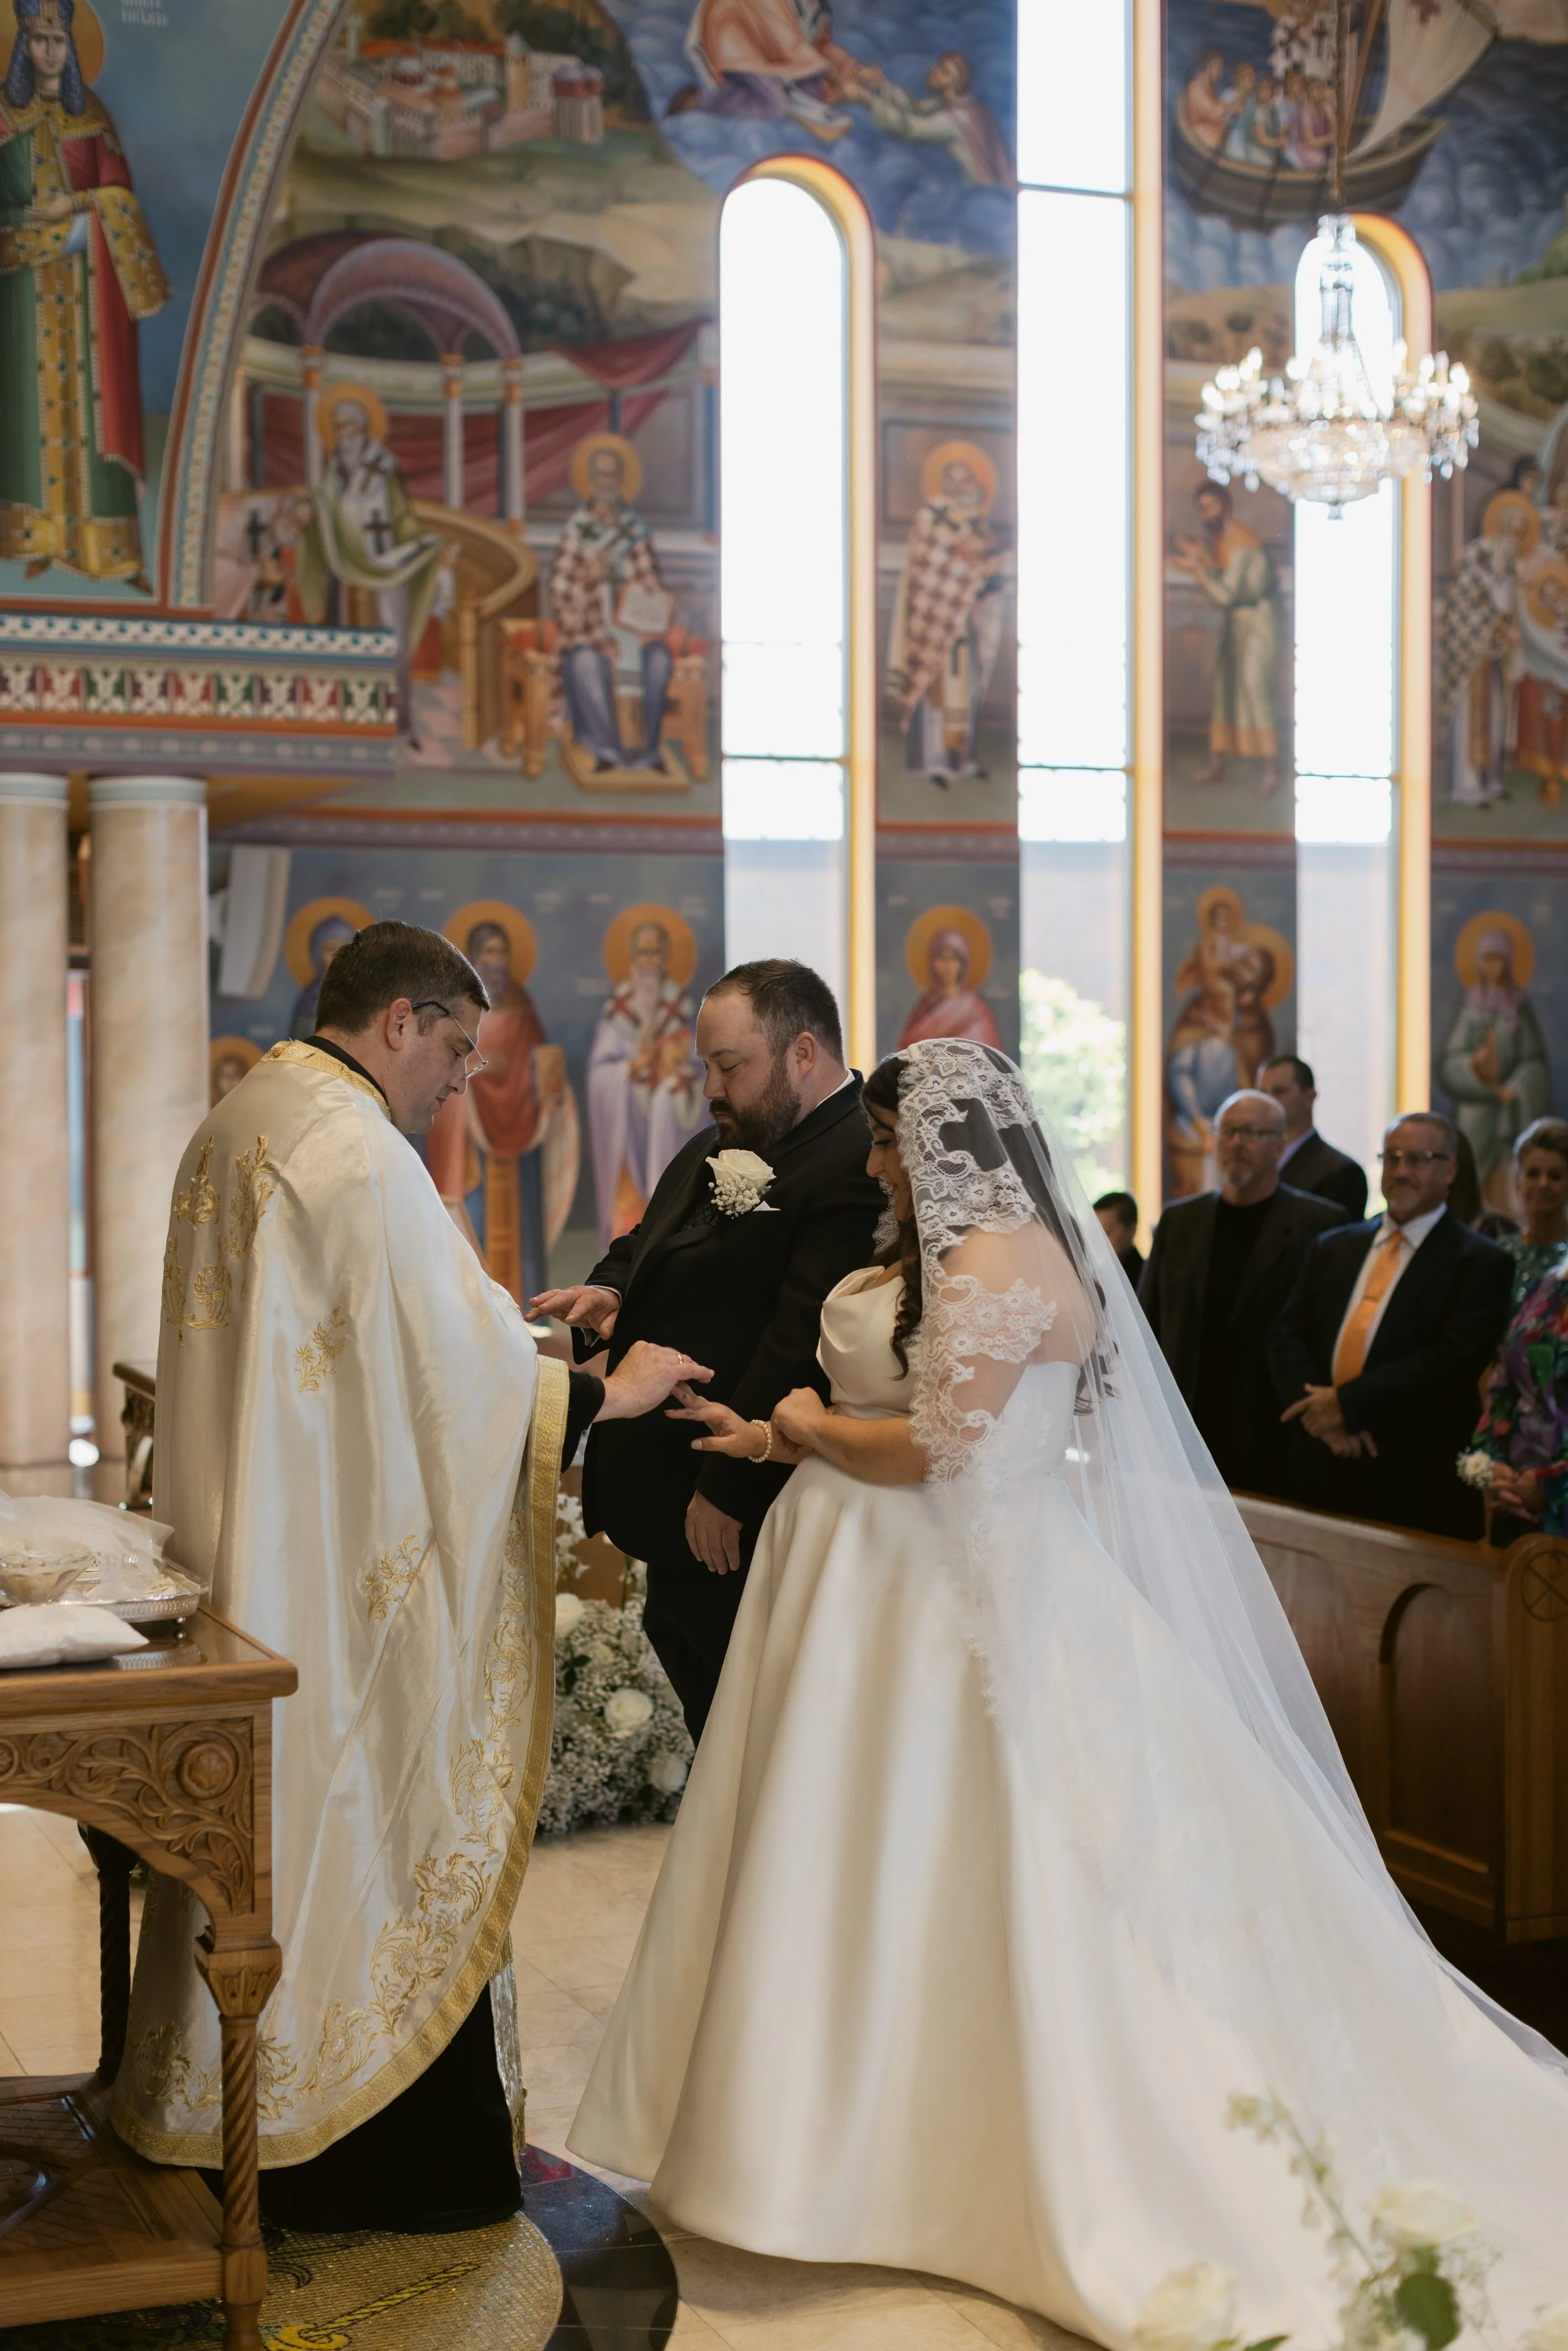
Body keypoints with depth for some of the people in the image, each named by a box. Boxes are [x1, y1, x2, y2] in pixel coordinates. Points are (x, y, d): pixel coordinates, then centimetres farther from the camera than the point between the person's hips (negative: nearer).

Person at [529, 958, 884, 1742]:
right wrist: (613, 1291, 0)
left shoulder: (858, 1168, -20)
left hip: (747, 1527, -10)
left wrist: (727, 1488, -22)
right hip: (679, 1498, 10)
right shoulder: (719, 1149, 13)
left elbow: (801, 1346, -24)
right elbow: (648, 1242, 25)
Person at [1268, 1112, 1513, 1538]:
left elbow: (1455, 1358, -15)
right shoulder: (1333, 1247, 14)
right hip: (1322, 1473, 4)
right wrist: (1321, 1413, -12)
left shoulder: (1480, 1263, -3)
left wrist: (1348, 1404, -17)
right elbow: (1287, 1338, 7)